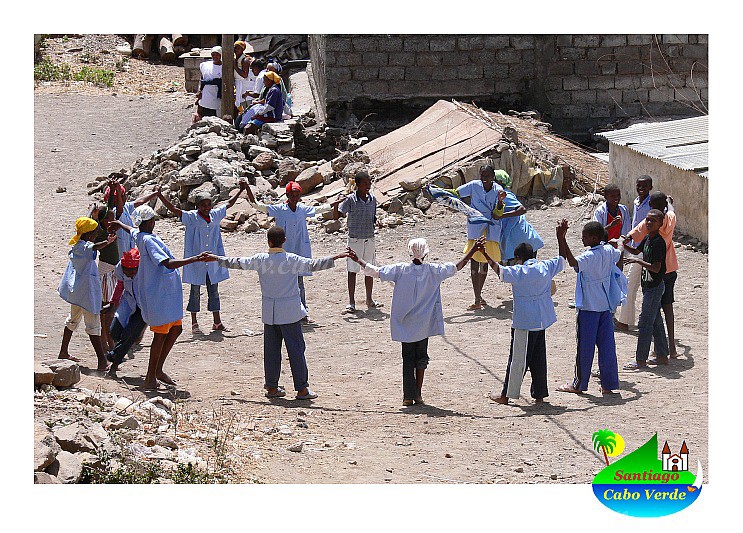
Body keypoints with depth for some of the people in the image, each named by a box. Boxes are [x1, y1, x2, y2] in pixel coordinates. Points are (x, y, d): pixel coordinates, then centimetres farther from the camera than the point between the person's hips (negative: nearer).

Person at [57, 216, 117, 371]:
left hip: (76, 291, 10)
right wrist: (107, 242, -62)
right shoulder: (83, 247, -21)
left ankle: (63, 352, 35)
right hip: (87, 291, -10)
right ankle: (102, 361, -9)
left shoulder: (75, 246, 8)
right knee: (93, 325, -8)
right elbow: (94, 247, -45)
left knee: (73, 320, 24)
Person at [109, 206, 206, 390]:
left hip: (167, 293, 10)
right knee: (161, 334, -5)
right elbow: (168, 263, -32)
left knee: (176, 329, 15)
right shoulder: (148, 240, -21)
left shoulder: (139, 235, 9)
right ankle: (150, 378, 2)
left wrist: (120, 224, 58)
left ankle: (158, 370, 23)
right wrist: (195, 259, -34)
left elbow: (133, 230, 35)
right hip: (158, 294, -10)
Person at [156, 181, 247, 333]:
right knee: (195, 291, 6)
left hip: (212, 262, 4)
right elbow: (173, 209, -17)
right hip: (196, 262, -4)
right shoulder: (191, 217, -9)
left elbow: (228, 204, 19)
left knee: (214, 291, 10)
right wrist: (160, 195, -28)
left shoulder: (215, 215, 4)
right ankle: (194, 323, 15)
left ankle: (217, 323, 18)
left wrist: (241, 190, 26)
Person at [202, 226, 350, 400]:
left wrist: (216, 258, 23)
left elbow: (238, 263, 9)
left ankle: (272, 387, 16)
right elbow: (312, 265, -18)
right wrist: (334, 258, -17)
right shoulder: (292, 260, -11)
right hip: (290, 312, -3)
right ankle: (301, 389, 0)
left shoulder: (261, 260, -2)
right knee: (296, 349, 0)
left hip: (269, 312, 3)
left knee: (271, 349, 11)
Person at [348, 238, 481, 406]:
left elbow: (374, 271, -9)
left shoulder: (400, 270, -10)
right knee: (421, 357, 13)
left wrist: (358, 260, 4)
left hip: (405, 325, 0)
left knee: (408, 359, 8)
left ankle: (408, 396, 4)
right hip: (424, 324, 0)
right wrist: (473, 250, 4)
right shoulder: (433, 271, -9)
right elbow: (457, 267, -4)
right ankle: (418, 394, 11)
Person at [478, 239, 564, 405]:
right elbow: (562, 259, 18)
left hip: (524, 323, -5)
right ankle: (539, 394, 16)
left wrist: (485, 255, -30)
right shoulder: (545, 267, 2)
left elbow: (500, 270, -27)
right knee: (538, 359, 12)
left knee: (518, 359, 1)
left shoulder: (519, 271, -13)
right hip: (542, 321, 5)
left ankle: (506, 395, 9)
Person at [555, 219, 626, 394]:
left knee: (585, 347, 4)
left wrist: (561, 238, -41)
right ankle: (608, 384, 11)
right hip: (606, 306, 7)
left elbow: (571, 262, -38)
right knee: (607, 345, 9)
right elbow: (619, 257, 22)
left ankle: (579, 384, 14)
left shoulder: (590, 256, -23)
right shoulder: (609, 250, 1)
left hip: (589, 308, -7)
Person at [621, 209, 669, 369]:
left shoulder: (658, 242, -19)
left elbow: (656, 268, -24)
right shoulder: (647, 239, 9)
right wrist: (626, 245, 6)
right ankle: (662, 356, 23)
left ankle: (640, 360, -4)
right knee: (656, 321, 15)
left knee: (645, 323, -7)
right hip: (649, 285, 10)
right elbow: (637, 251, 27)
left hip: (655, 287, -10)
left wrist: (638, 261, -23)